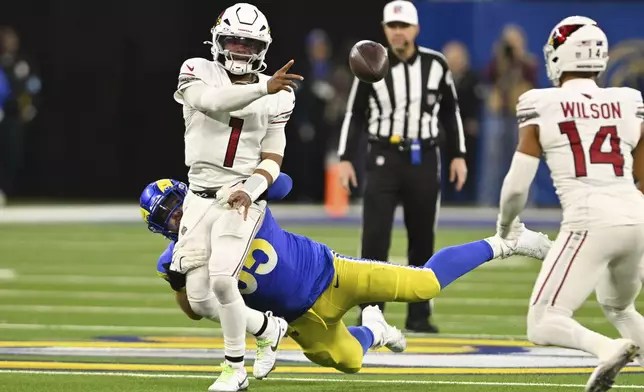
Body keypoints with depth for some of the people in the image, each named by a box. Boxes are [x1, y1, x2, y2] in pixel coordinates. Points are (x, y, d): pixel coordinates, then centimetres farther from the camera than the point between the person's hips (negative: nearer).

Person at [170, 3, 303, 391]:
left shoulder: (277, 97, 3)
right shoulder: (198, 73, -2)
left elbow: (271, 160, 0)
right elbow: (213, 102, -25)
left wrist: (249, 191, -18)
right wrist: (264, 88, -36)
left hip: (242, 199, -2)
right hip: (200, 196, 2)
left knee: (222, 279, -21)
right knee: (198, 297, 0)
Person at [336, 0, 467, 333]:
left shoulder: (435, 65, 1)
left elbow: (449, 113, 10)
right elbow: (355, 115, 3)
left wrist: (458, 155, 6)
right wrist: (346, 159, -3)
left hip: (424, 160, 2)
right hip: (384, 158, -2)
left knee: (422, 240, 6)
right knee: (375, 239, -9)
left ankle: (418, 315, 14)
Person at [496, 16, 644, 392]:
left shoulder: (541, 108, 1)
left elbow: (517, 186, 4)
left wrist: (506, 226, 23)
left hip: (589, 221, -5)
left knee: (543, 325, 0)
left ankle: (608, 348, -28)